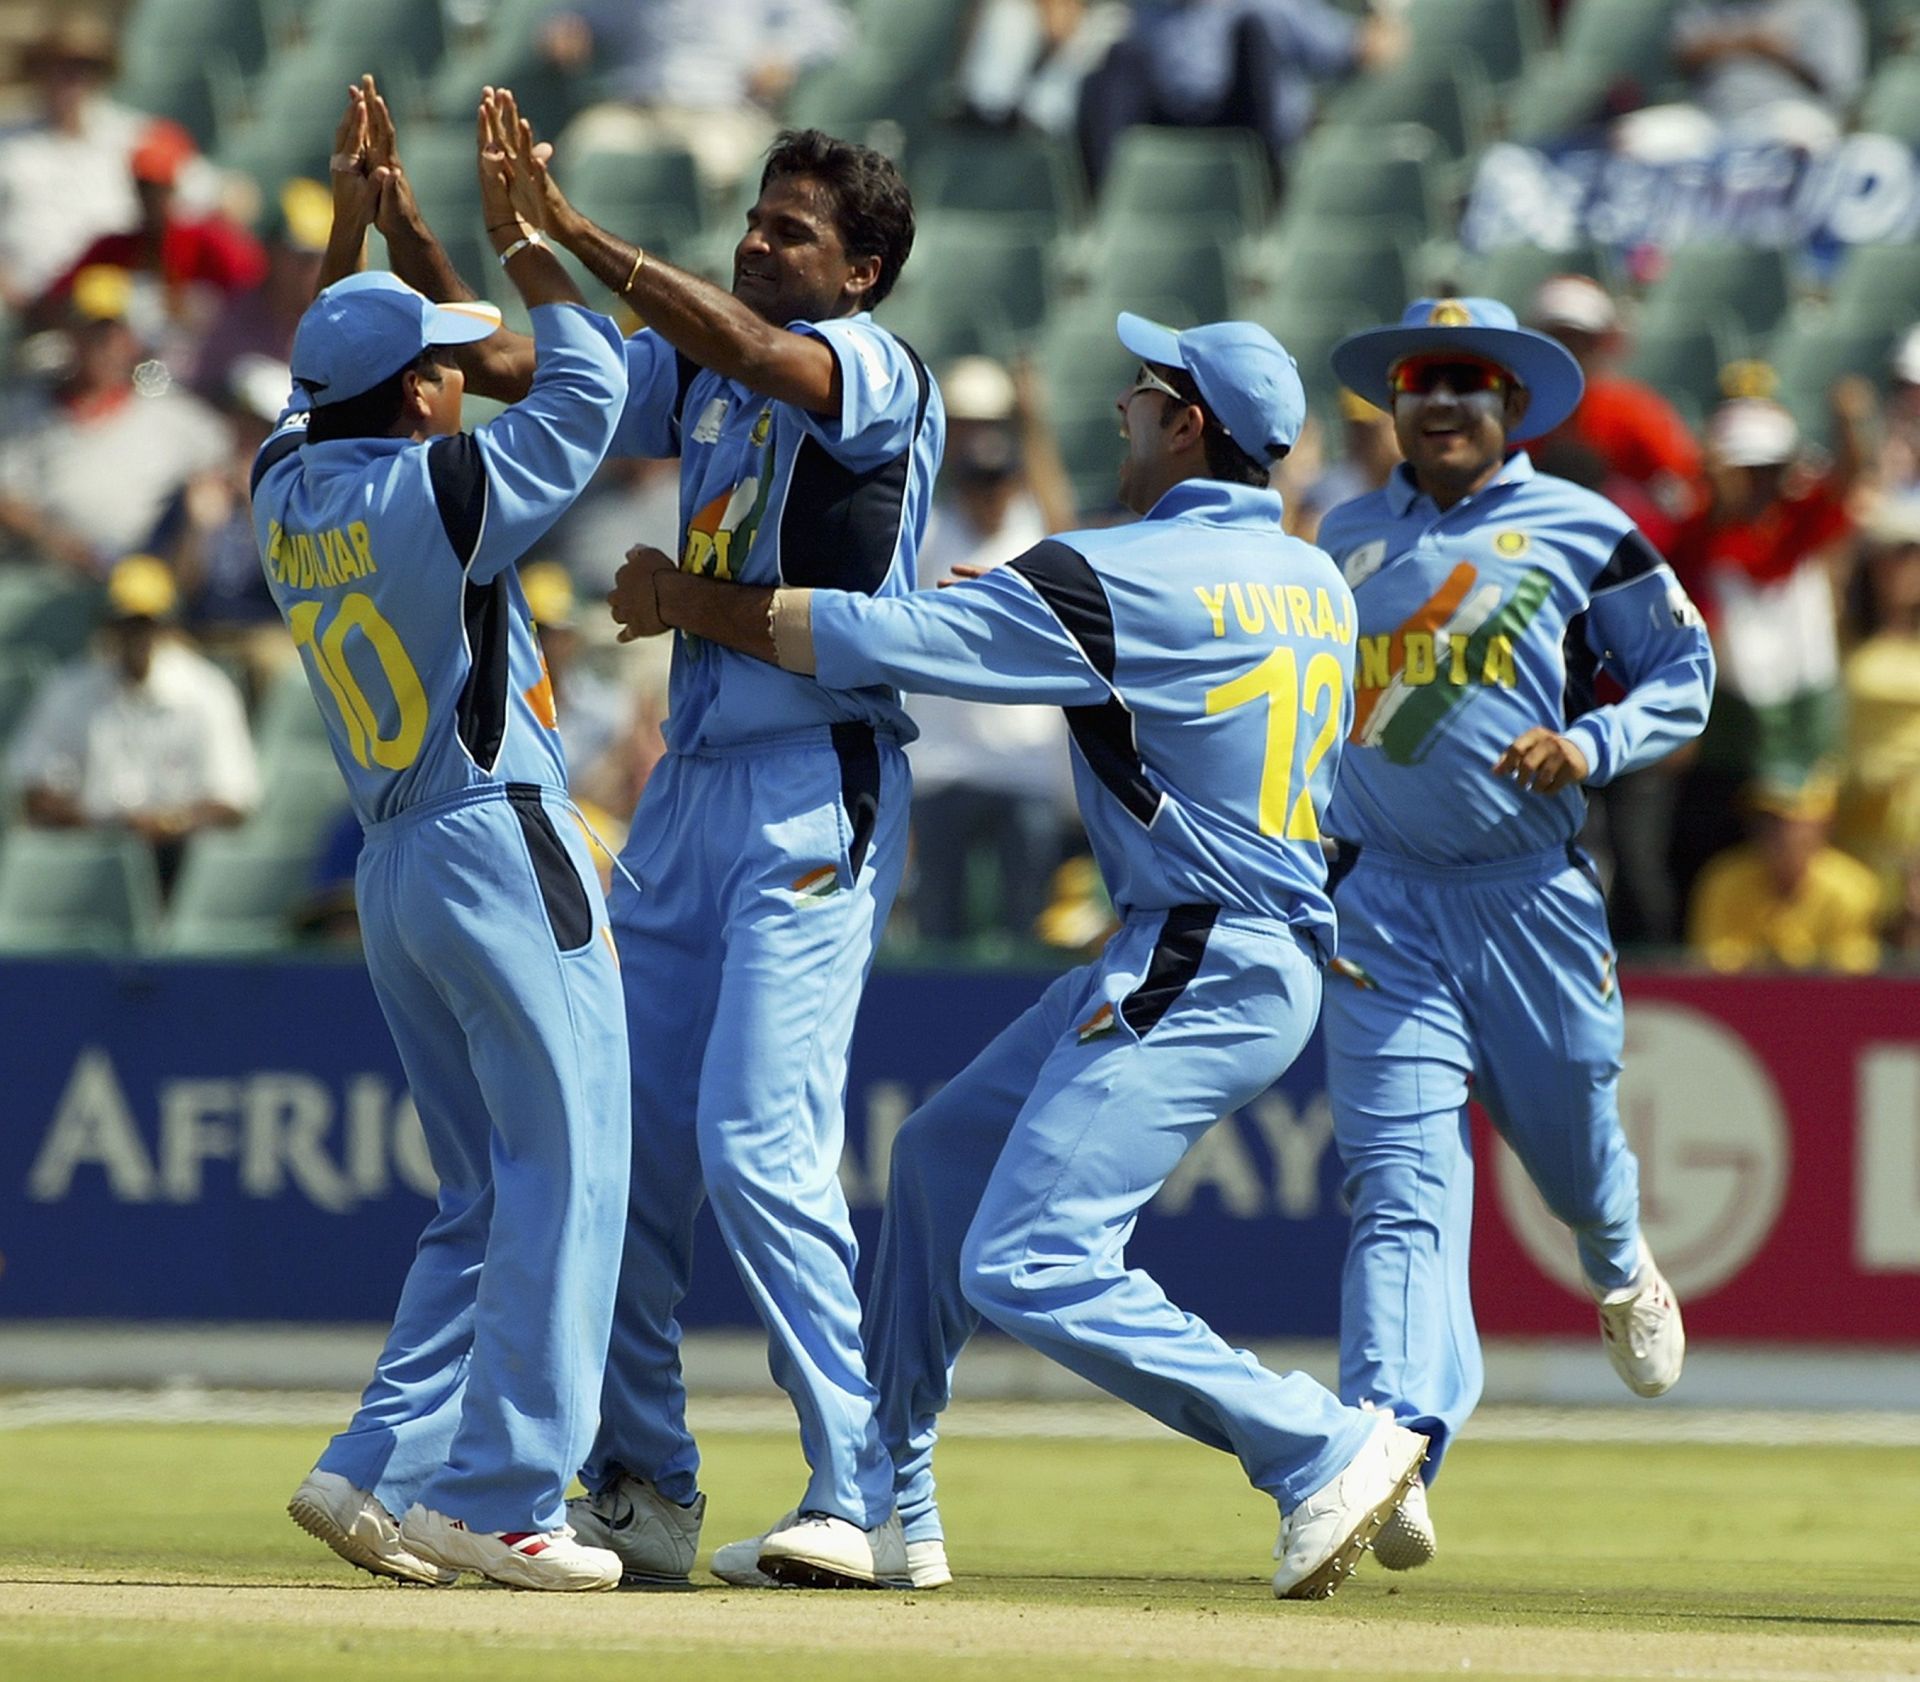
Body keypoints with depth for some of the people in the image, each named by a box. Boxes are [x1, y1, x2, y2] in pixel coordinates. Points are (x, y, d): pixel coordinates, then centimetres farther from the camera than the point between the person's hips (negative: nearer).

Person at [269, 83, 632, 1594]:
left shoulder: (289, 493, 6)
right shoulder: (439, 490, -13)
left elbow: (323, 392, 28)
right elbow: (588, 387, -4)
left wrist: (351, 228, 30)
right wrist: (522, 234, 4)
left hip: (394, 874, 8)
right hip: (506, 853, -8)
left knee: (486, 1198, 15)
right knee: (564, 1174, -5)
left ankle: (381, 1470, 6)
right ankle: (501, 1502, -10)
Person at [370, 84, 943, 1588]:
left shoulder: (879, 374, -8)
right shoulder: (694, 371, 14)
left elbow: (750, 350, -29)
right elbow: (502, 368, 12)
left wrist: (574, 234, -33)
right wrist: (402, 225, -2)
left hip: (821, 790, -8)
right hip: (693, 783, 8)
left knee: (758, 1140, -16)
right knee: (624, 1138, 8)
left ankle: (867, 1504, -12)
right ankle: (643, 1495, 16)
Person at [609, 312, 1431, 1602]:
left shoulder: (1128, 577, -14)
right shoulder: (1317, 583, 11)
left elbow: (873, 638, -12)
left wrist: (688, 604, 0)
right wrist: (1005, 611, 23)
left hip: (1206, 980, -10)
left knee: (1027, 1268, -14)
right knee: (943, 1154, 19)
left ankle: (1327, 1449, -12)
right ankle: (890, 1510, 22)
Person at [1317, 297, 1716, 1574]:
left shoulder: (1583, 532, 3)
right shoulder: (1345, 542, 13)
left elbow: (1686, 676, 6)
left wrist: (1590, 744, -12)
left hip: (1533, 895, -1)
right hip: (1383, 903, 1)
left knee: (1571, 1138, 13)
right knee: (1402, 1175, -14)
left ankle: (1621, 1271, 52)